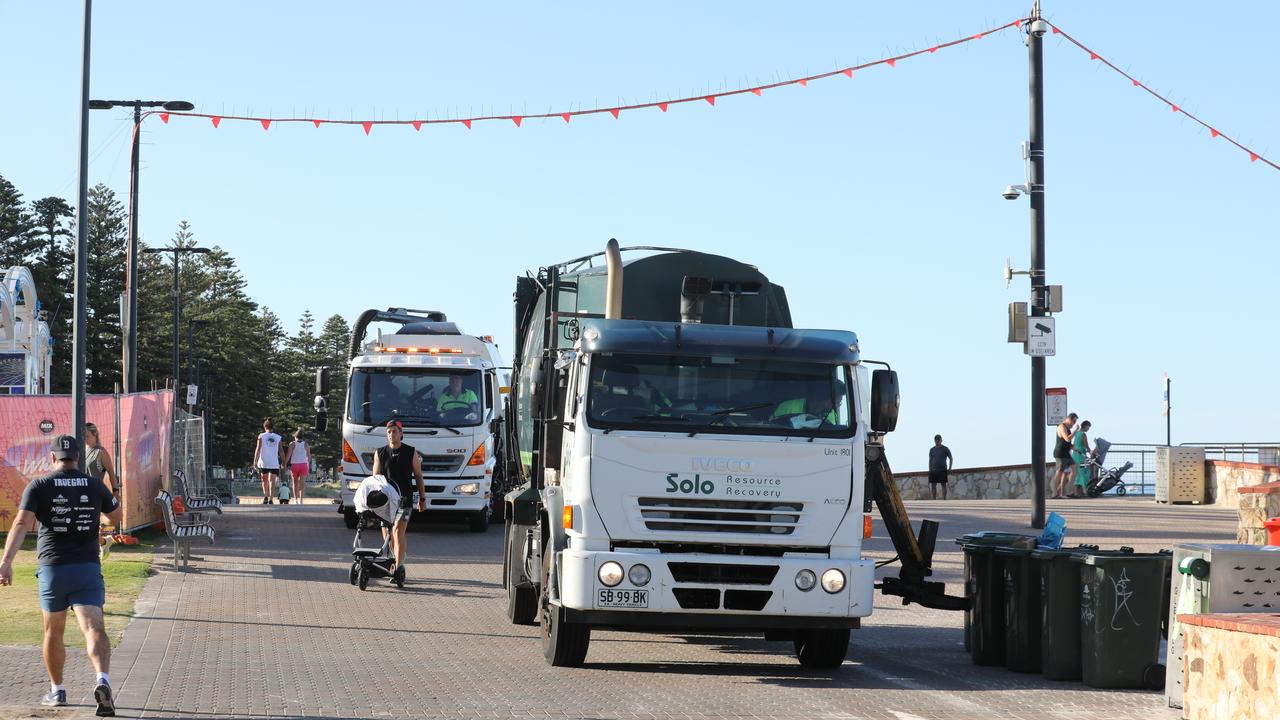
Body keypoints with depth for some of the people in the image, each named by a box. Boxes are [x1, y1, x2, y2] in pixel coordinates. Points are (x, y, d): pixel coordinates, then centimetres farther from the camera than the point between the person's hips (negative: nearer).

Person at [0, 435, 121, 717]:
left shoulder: (38, 486, -1)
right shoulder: (95, 485, 6)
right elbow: (116, 516, 22)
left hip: (52, 568, 0)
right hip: (88, 567, 0)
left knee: (53, 633, 19)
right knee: (94, 629, -11)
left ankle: (57, 690, 30)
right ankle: (102, 680, -36)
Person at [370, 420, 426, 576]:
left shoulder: (411, 452, 4)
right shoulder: (380, 453, 8)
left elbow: (418, 476, 8)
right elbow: (375, 477, 10)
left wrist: (422, 498, 6)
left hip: (404, 499, -3)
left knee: (398, 532, -15)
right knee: (387, 534, 5)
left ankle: (399, 566, -21)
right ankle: (395, 564, 18)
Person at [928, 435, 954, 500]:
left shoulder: (945, 449, 2)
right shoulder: (932, 450, 12)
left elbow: (950, 458, 7)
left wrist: (950, 468, -1)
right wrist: (930, 470, 10)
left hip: (942, 470, -3)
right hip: (934, 470, 3)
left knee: (943, 485, -4)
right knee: (933, 485, 0)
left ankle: (944, 499, -3)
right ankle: (934, 500, 3)